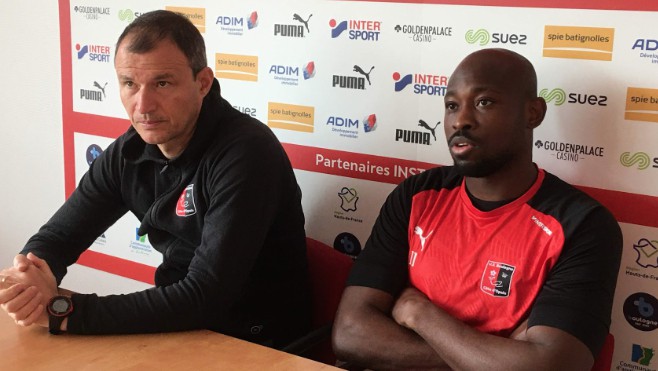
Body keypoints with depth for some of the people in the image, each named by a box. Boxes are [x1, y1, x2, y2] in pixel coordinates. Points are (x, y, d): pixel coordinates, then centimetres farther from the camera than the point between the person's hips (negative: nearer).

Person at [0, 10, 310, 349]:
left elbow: (204, 298, -28)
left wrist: (61, 311, -27)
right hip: (180, 327, 6)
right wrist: (33, 280, -19)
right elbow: (57, 236, 5)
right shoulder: (129, 152, -3)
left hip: (258, 347, -5)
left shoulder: (246, 153, -24)